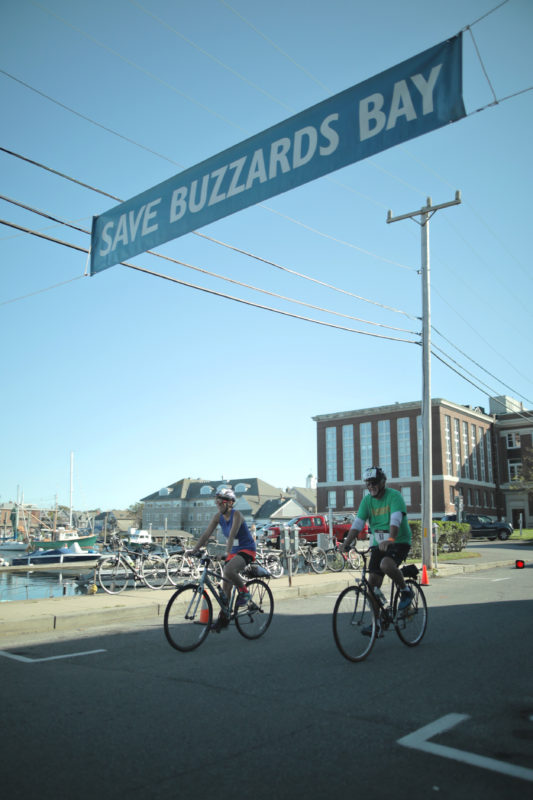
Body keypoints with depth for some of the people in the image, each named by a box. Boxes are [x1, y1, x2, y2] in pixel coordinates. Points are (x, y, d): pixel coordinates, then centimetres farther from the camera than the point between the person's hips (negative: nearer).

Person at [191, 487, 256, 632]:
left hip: (247, 550, -7)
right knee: (225, 585, 6)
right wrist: (194, 550, -16)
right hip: (234, 551, 7)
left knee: (228, 571, -32)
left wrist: (227, 552, -43)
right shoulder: (218, 516, 0)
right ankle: (224, 618, 19)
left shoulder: (236, 514, -19)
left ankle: (244, 592, -7)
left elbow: (232, 534, -32)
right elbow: (206, 534, -5)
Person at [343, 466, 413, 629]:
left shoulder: (394, 496, -14)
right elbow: (357, 523, -5)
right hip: (378, 544, 6)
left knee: (386, 565, -34)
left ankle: (405, 591, -6)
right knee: (373, 584, 0)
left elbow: (395, 520, -30)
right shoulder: (367, 500, 2)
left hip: (399, 542, -6)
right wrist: (346, 543, -18)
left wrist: (390, 540, -46)